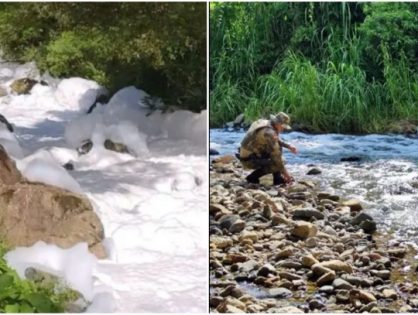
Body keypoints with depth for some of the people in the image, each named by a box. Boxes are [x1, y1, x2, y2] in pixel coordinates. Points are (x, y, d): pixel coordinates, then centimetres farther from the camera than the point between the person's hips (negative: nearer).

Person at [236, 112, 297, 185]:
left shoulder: (266, 123, 4)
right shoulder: (269, 132, -24)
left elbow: (277, 140, 25)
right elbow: (276, 156, -22)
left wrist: (289, 146, 13)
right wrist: (285, 172, -14)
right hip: (249, 160, -10)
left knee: (278, 148, 11)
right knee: (276, 164, -19)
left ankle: (277, 178, 8)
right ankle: (252, 177, -4)